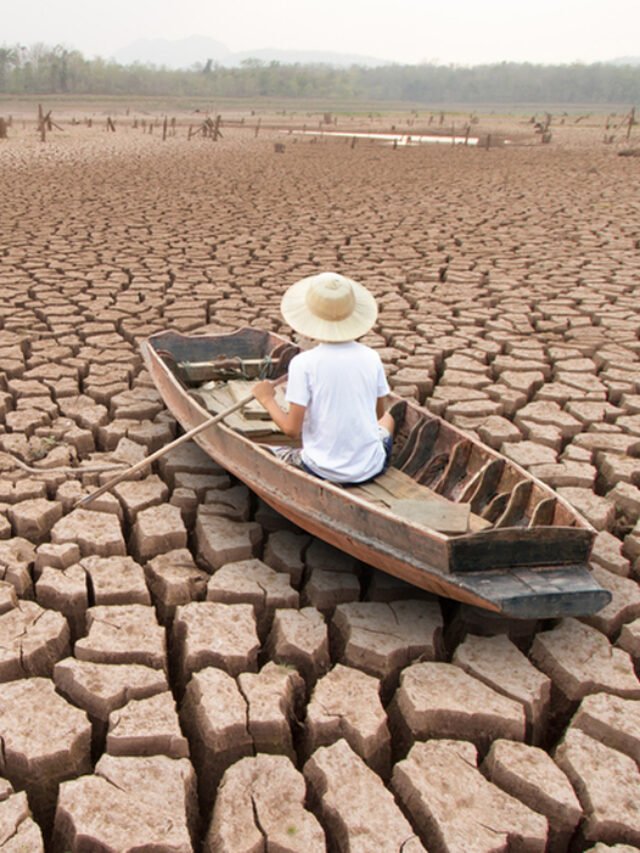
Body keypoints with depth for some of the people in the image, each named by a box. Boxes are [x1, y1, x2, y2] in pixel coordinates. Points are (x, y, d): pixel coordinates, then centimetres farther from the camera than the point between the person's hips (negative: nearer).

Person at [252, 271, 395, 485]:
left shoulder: (303, 363, -16)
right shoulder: (371, 357, -6)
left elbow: (292, 429, -13)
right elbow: (379, 413, 7)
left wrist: (267, 399, 3)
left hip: (324, 472, -2)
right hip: (370, 468, 3)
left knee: (279, 454, 27)